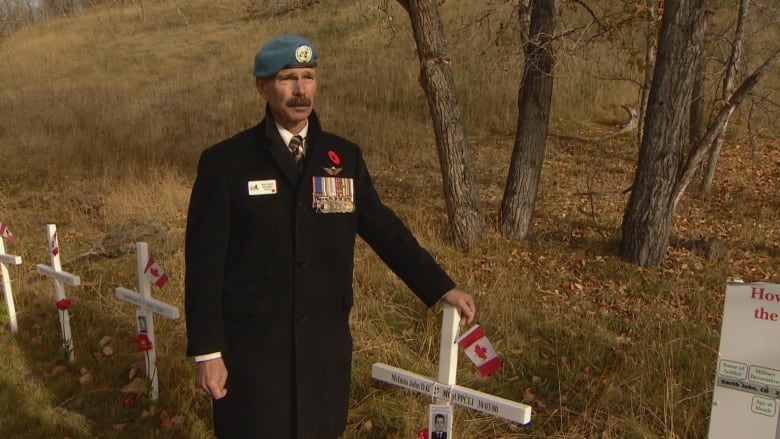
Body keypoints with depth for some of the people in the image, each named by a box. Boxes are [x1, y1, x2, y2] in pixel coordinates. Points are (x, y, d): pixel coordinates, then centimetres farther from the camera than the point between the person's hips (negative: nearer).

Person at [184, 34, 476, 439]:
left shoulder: (344, 157, 3)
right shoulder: (224, 162, -8)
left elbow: (384, 228, 7)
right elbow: (204, 261, -7)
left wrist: (442, 287, 3)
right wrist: (207, 351, -9)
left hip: (325, 343, 3)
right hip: (251, 346, -3)